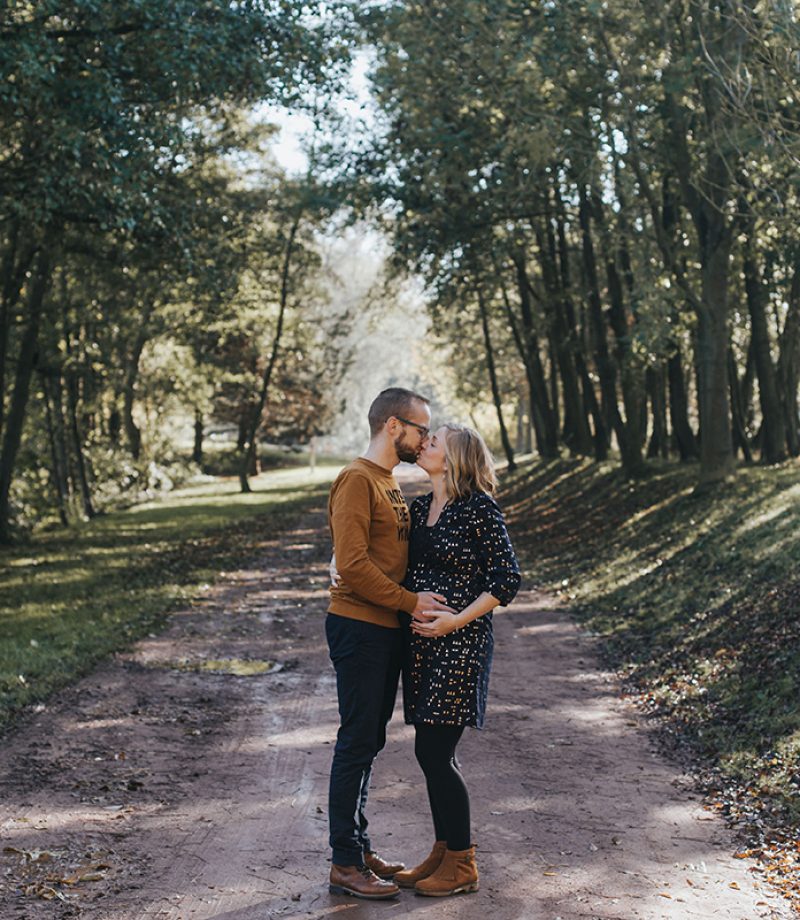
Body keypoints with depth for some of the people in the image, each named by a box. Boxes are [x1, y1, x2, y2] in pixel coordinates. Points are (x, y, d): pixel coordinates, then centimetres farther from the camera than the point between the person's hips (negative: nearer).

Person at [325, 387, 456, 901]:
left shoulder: (392, 484, 18)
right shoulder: (357, 480, -13)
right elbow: (353, 565, -21)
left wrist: (417, 604, 7)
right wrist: (410, 602, -16)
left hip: (388, 628, 9)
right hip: (359, 628, -9)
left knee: (369, 743, 15)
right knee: (357, 743, -3)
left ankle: (361, 849, 25)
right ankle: (345, 864, 5)